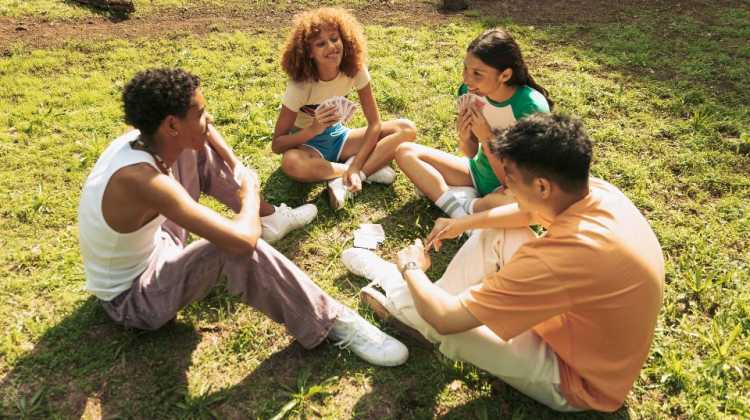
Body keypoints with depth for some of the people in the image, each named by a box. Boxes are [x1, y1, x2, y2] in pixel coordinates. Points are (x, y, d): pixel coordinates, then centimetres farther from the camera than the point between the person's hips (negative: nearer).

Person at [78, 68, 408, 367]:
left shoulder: (139, 139, -13)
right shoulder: (143, 180, -38)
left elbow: (202, 133, 11)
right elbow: (242, 240, -43)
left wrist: (238, 168, -4)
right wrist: (249, 191, -22)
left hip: (151, 246, 9)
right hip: (132, 297, -8)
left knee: (199, 152, 3)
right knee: (238, 248, -35)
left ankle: (267, 217, 20)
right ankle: (332, 324, -21)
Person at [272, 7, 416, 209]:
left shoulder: (355, 69, -16)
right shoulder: (300, 84, -25)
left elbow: (374, 123, -15)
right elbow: (277, 144, -23)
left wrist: (355, 167, -28)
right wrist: (314, 129, -40)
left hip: (337, 136, 4)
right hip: (308, 143, -3)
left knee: (407, 129, -16)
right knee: (291, 163, -42)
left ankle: (344, 181, -24)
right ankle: (369, 170, -22)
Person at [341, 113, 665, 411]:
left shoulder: (563, 255, -40)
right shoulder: (598, 191, -15)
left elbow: (446, 318, -31)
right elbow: (529, 213, 10)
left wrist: (411, 269, -12)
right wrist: (464, 223, 2)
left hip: (577, 378, -7)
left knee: (442, 316, -14)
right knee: (495, 232, 2)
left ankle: (394, 285, 19)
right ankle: (411, 297, 13)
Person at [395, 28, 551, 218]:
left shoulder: (531, 107, -28)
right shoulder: (470, 92, -14)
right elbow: (471, 154, 0)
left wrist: (486, 138, -30)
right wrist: (464, 138, -22)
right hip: (480, 171, 5)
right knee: (405, 152, -5)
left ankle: (467, 206, -11)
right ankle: (456, 205, -19)